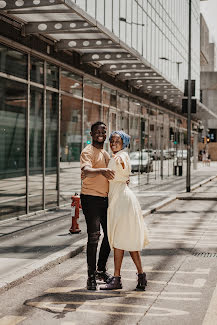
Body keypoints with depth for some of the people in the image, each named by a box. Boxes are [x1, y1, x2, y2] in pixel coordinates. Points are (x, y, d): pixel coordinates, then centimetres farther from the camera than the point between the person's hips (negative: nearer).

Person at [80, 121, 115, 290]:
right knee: (94, 236, -10)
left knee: (110, 234, 12)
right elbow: (86, 171, -30)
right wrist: (101, 171, -49)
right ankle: (91, 276, -5)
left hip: (105, 198, 8)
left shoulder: (106, 153, 17)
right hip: (91, 198, -8)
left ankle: (101, 270, 27)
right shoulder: (88, 152, -10)